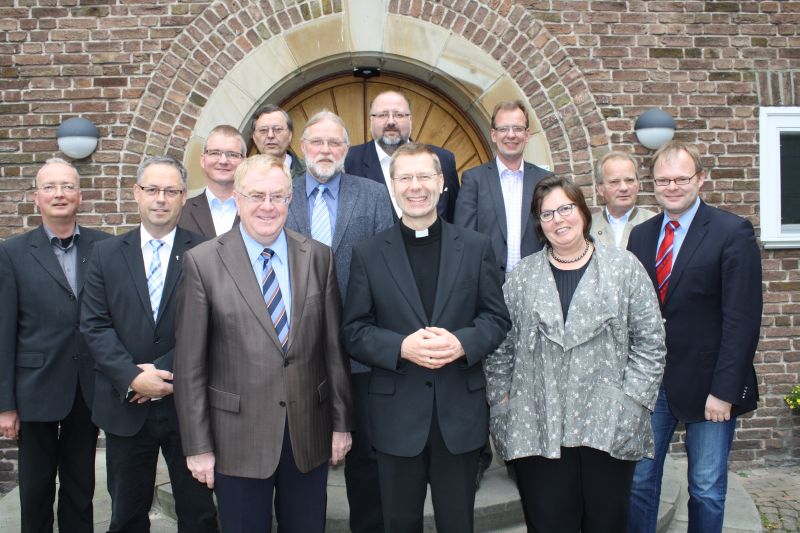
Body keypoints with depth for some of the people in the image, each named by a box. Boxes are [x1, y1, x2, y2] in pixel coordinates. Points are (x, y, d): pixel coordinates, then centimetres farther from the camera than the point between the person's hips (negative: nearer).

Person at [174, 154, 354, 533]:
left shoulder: (318, 257, 2)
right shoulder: (203, 263, -6)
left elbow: (334, 346, 4)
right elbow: (190, 364, -5)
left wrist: (342, 422, 5)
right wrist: (198, 445, -5)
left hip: (310, 434, 3)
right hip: (239, 438, -2)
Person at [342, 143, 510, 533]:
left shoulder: (476, 247, 4)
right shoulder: (368, 254, 1)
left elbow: (497, 318, 3)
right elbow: (354, 332, -1)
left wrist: (462, 342, -17)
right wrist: (401, 347, -19)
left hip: (461, 412, 1)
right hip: (396, 415, 0)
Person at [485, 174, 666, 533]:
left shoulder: (624, 268, 5)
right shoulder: (522, 276, 8)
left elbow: (650, 342, 3)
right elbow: (501, 345, 9)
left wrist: (631, 400, -4)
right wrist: (502, 401, 2)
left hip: (608, 428, 0)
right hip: (537, 430, 1)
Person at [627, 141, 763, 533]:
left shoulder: (733, 233, -7)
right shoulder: (641, 235, 8)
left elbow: (742, 319, -12)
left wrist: (724, 390, -15)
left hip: (707, 384, -4)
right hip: (649, 382, 4)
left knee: (707, 489, 9)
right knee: (638, 481, 9)